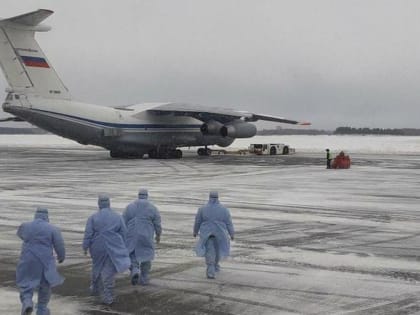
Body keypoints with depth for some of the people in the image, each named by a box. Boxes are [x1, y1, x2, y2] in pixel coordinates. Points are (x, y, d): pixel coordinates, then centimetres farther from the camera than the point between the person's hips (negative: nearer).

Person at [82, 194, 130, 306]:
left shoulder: (93, 217, -4)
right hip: (113, 248, -1)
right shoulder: (118, 217, 1)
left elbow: (88, 234, -8)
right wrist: (122, 249, 14)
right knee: (109, 271, 0)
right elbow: (124, 233, 4)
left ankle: (95, 288, 39)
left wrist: (85, 247, 0)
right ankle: (107, 297, -4)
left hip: (98, 248, 1)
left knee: (97, 267, 23)